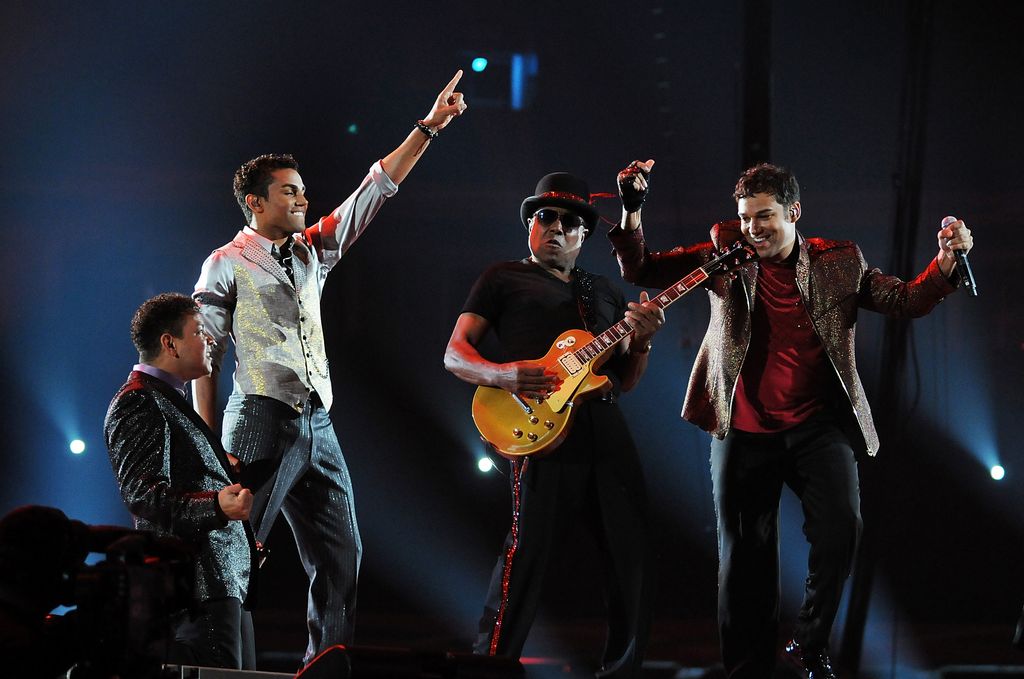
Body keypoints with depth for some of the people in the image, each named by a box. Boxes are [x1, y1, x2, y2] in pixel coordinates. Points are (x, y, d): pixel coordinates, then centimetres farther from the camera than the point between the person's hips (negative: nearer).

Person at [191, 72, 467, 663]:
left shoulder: (313, 252, 17)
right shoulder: (228, 265, -1)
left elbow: (375, 192, 16)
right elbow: (205, 358, -4)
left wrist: (430, 127, 11)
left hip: (319, 426, 7)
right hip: (264, 421, -7)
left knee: (342, 559, 4)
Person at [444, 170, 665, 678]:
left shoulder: (603, 292, 26)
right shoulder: (504, 279, 11)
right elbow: (454, 353, 5)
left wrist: (642, 341, 2)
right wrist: (500, 375, -16)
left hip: (609, 432, 6)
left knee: (631, 555, 4)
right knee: (528, 551, -13)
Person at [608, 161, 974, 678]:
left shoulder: (840, 262, 4)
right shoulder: (726, 253, 2)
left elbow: (906, 301, 5)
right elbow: (639, 271, 2)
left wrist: (946, 261, -13)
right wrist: (633, 210, -13)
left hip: (817, 427, -1)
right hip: (745, 433, 1)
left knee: (840, 528, -21)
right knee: (745, 557, 5)